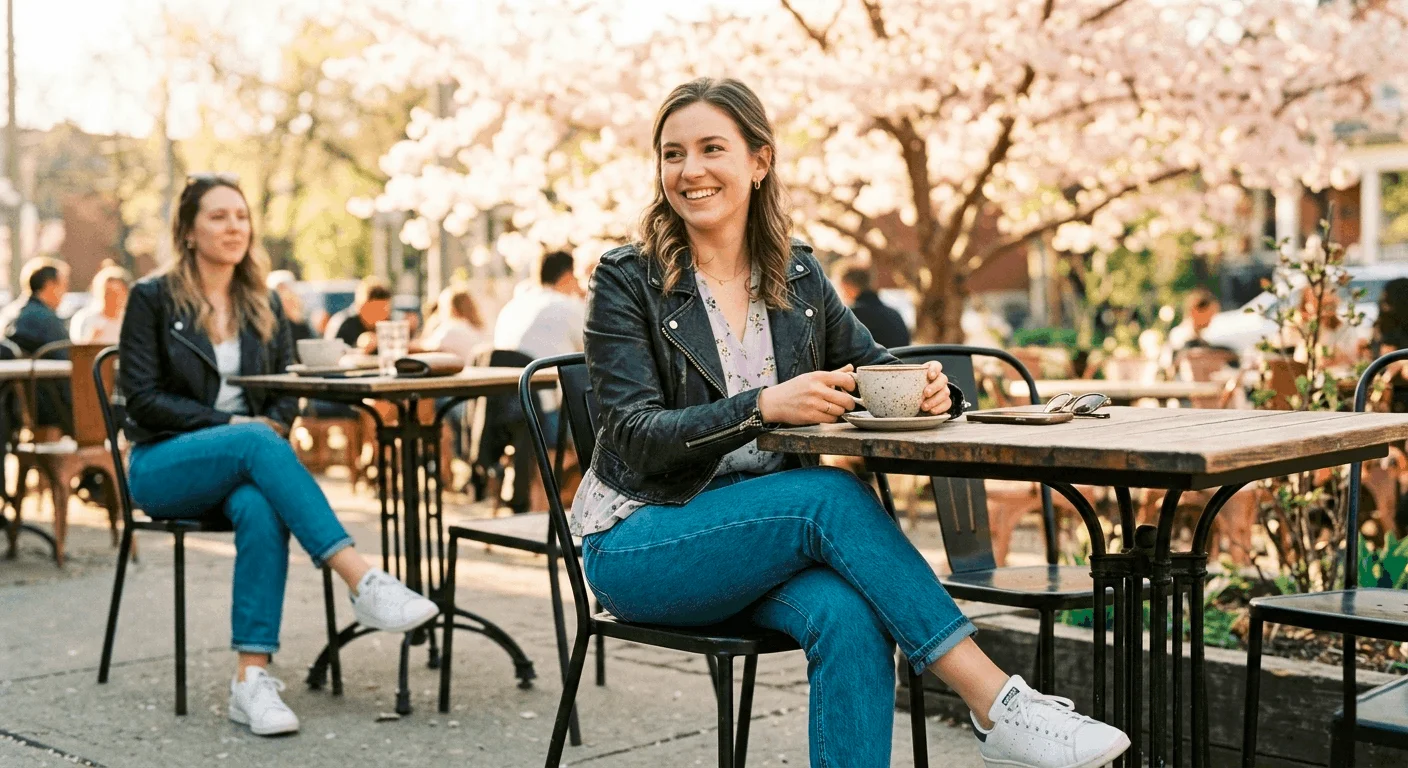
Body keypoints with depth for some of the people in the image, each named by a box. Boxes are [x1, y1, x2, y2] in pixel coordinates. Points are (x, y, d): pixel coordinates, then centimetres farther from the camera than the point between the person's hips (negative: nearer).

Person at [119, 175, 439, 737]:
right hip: (163, 466, -3)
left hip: (246, 460, 3)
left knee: (261, 509, -35)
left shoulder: (264, 304, 14)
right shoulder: (153, 299, 1)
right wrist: (230, 426, -17)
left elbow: (288, 391, 12)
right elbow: (144, 398, -6)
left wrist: (273, 425, -12)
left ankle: (251, 679, -41)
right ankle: (363, 582, -47)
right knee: (255, 444, -37)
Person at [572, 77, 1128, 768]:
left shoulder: (797, 272, 8)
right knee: (835, 494, -29)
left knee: (851, 616, -30)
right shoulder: (627, 280, -5)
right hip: (636, 546, -3)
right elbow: (639, 437, -14)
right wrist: (764, 406, -30)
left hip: (767, 529, 4)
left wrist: (927, 387, -14)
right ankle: (999, 706, -29)